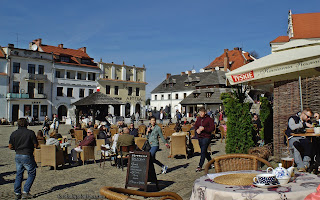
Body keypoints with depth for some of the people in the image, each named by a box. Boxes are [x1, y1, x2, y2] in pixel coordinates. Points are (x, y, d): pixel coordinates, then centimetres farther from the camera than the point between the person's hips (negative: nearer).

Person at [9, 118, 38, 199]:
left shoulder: (14, 133, 3)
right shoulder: (30, 133, -9)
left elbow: (10, 147, 4)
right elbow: (36, 145, -5)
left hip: (17, 155, 5)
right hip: (27, 156, -5)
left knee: (19, 174, 17)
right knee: (32, 173, 7)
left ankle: (17, 193, 19)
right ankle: (25, 192, 2)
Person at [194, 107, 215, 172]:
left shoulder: (209, 119, -8)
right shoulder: (198, 119, 9)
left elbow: (212, 128, -13)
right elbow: (195, 126, 18)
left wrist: (204, 128, -23)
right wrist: (197, 130, -4)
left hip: (206, 137, -7)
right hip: (199, 137, 7)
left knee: (203, 151, -10)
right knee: (204, 151, 16)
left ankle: (200, 166, -8)